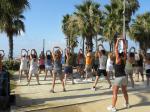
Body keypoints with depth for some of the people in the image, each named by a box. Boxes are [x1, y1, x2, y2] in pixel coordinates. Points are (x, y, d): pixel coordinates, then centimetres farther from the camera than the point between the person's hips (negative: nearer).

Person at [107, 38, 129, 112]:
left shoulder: (118, 59, -10)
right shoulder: (124, 59, 4)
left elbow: (116, 48, -12)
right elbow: (125, 49, 9)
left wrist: (118, 40, -7)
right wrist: (123, 41, 9)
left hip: (118, 78, -7)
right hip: (124, 77, 7)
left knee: (115, 93, -4)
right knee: (124, 91, 21)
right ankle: (127, 104, 33)